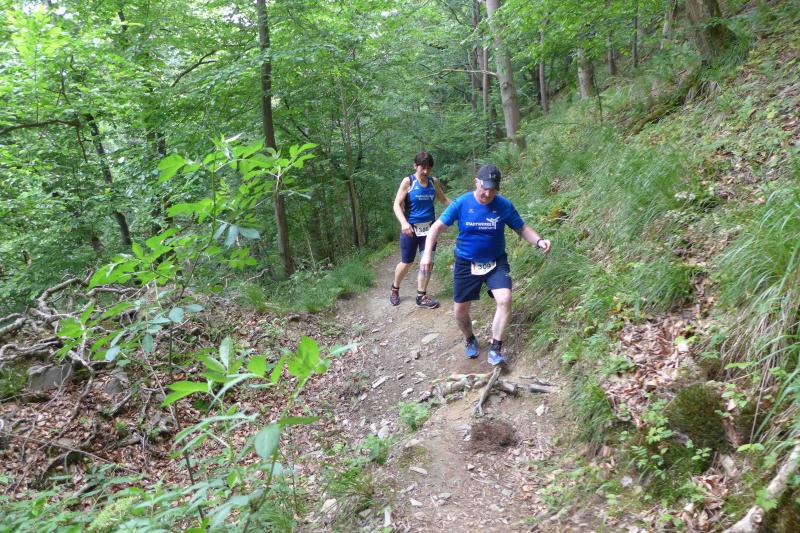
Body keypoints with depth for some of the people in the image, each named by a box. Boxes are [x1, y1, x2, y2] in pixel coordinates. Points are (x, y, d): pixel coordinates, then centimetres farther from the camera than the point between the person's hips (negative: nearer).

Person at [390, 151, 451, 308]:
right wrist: (404, 223, -32)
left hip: (429, 228, 4)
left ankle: (421, 296, 14)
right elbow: (397, 205, -15)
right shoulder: (408, 182, -10)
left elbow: (444, 200, 16)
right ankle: (395, 289, 34)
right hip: (411, 229, -3)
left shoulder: (434, 182, 2)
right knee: (407, 263, 8)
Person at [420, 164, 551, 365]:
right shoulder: (461, 203, -12)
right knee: (459, 310, 4)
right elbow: (437, 227, -9)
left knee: (505, 300, -22)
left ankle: (495, 348, -8)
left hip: (496, 262, 0)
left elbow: (522, 228, 0)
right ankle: (470, 340, 35)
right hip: (466, 264, 0)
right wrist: (427, 254, -20)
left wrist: (538, 241, -20)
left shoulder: (504, 206, -9)